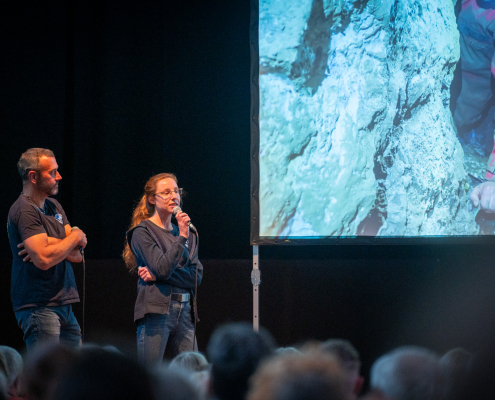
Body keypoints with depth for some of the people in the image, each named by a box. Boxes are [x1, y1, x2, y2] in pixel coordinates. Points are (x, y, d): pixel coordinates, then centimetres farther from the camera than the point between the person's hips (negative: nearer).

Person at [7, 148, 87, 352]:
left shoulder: (54, 206, 17)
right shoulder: (24, 210, -12)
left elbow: (77, 255, 10)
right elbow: (44, 260, -24)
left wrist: (49, 243, -11)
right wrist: (75, 238, -7)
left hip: (63, 304, 9)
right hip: (39, 306, -9)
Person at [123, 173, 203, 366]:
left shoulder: (188, 234, 16)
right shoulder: (142, 232, -1)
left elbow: (197, 276, 4)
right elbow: (162, 268, -14)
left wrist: (160, 275, -8)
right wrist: (182, 237, -13)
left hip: (184, 312, 6)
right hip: (156, 311, -5)